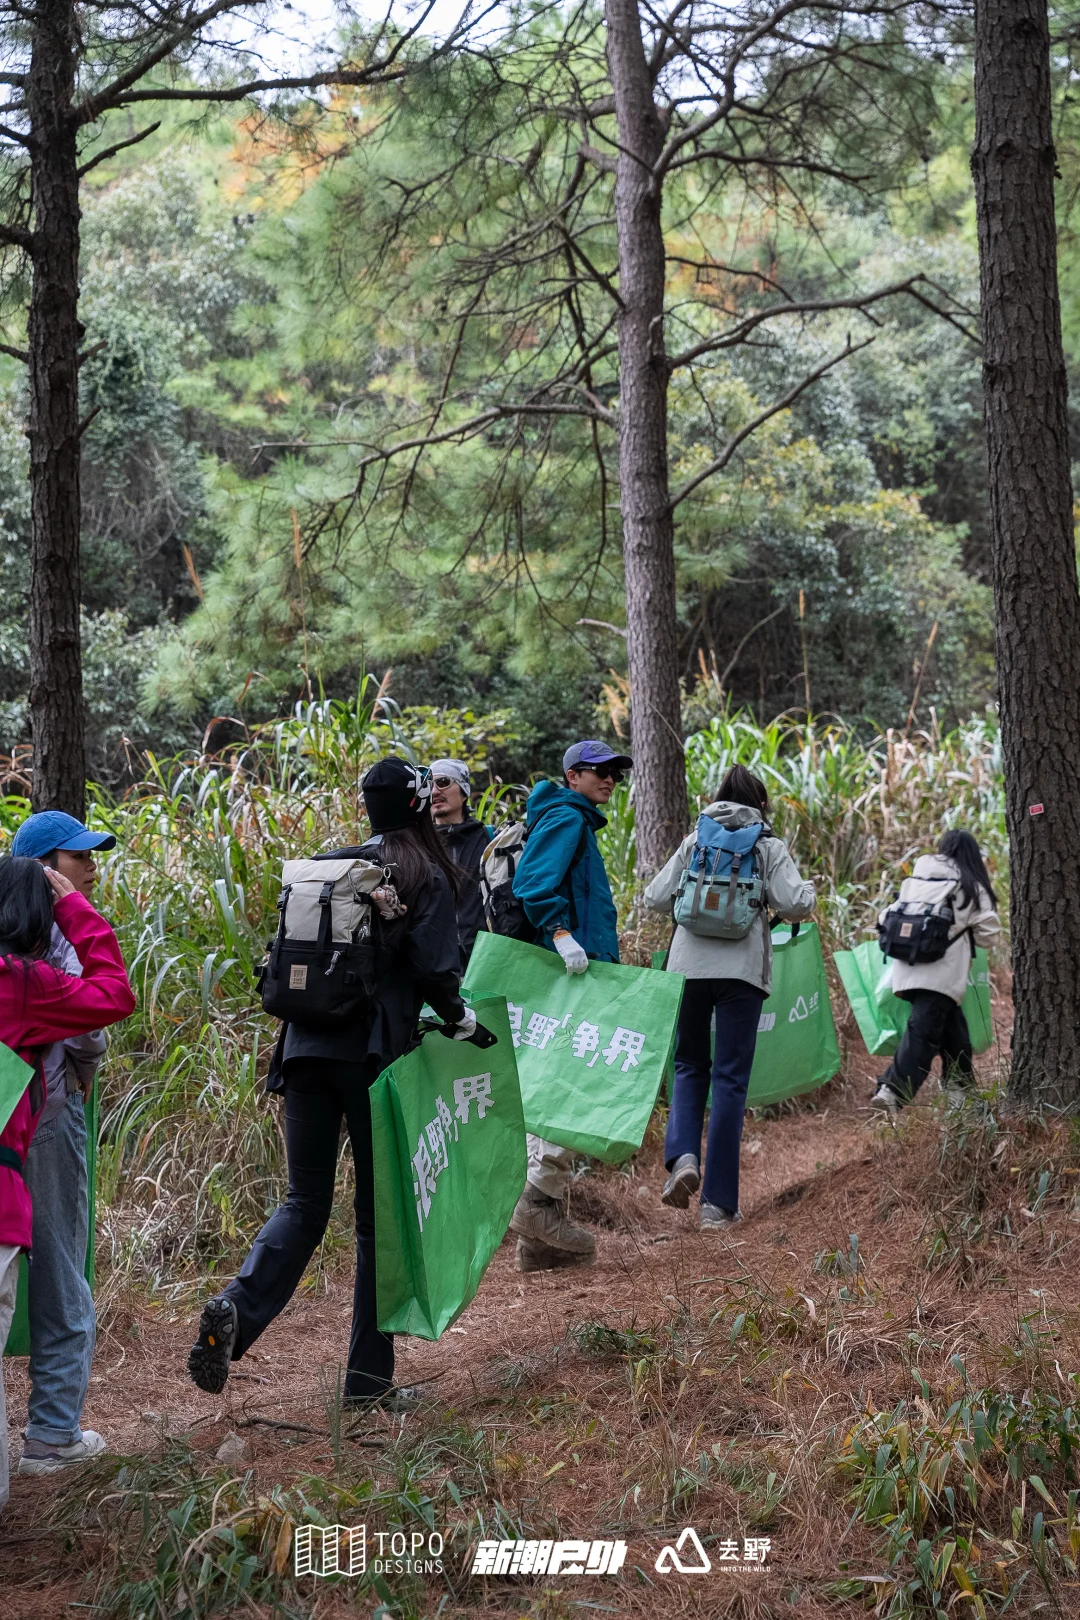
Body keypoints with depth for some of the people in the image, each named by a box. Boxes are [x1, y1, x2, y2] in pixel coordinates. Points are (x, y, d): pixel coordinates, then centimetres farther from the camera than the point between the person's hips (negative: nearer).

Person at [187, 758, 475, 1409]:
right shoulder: (427, 876, -2)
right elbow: (432, 966, -11)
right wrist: (461, 1016, 6)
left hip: (307, 1045, 4)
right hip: (374, 1052, -4)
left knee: (306, 1202, 9)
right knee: (380, 1213, 6)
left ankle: (234, 1311, -16)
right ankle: (369, 1376, 10)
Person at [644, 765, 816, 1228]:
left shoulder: (693, 843, 9)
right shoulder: (769, 847, 3)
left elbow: (655, 899, 6)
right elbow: (794, 905, -8)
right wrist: (808, 891, 14)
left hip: (689, 964, 2)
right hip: (742, 968, -2)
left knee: (689, 1065, 19)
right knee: (730, 1079, 3)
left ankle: (681, 1157, -8)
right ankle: (717, 1202, 3)